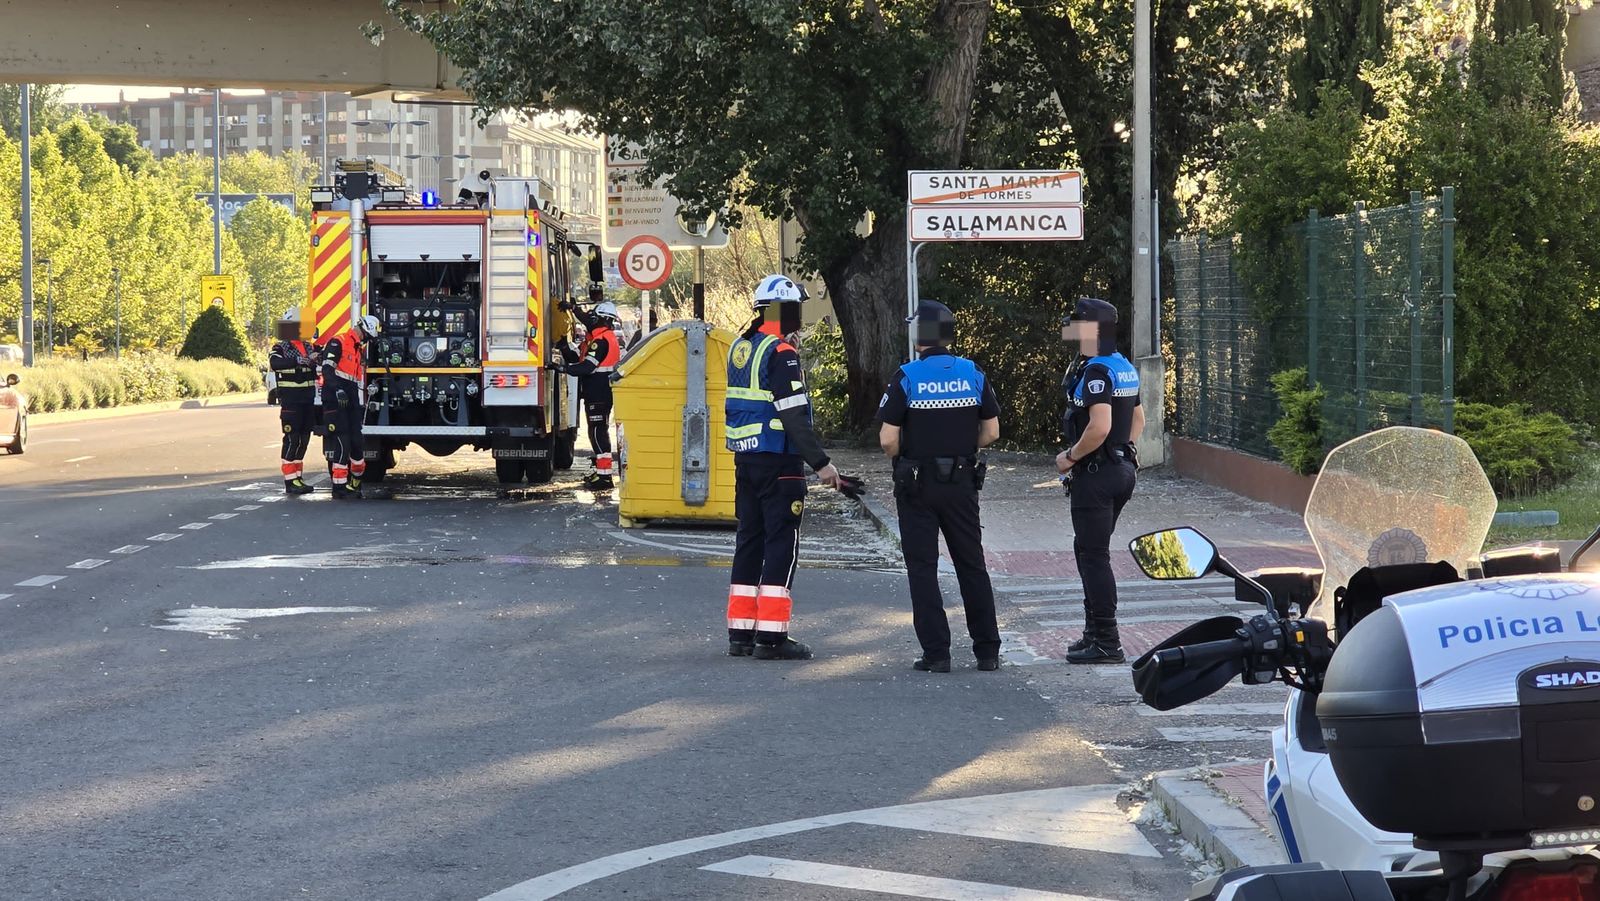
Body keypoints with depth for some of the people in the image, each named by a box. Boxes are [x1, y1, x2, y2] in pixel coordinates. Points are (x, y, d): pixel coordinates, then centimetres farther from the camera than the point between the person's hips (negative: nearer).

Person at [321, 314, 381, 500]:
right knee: (341, 443, -12)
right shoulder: (337, 343, -6)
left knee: (356, 442, 6)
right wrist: (338, 390, -31)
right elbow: (327, 368, -19)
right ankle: (339, 487, -11)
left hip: (352, 402, 9)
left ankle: (355, 483, 17)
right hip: (335, 400, -9)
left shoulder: (359, 350, 23)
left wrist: (363, 405, 24)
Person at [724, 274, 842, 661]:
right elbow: (794, 415, -20)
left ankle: (740, 632, 17)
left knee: (749, 539, 13)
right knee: (782, 544, -4)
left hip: (745, 459, 9)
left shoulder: (740, 348, 13)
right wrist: (821, 463, -17)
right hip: (778, 462, -9)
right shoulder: (781, 353, -15)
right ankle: (771, 636, -7)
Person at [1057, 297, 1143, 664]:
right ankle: (1095, 631, 24)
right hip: (1122, 467, 10)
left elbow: (1100, 427, -28)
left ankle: (1106, 643, -4)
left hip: (1095, 473, -10)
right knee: (1088, 551, 19)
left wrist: (1070, 456, -15)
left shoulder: (1095, 371, -18)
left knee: (1094, 556, -5)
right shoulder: (1124, 367, 13)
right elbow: (1138, 420, 22)